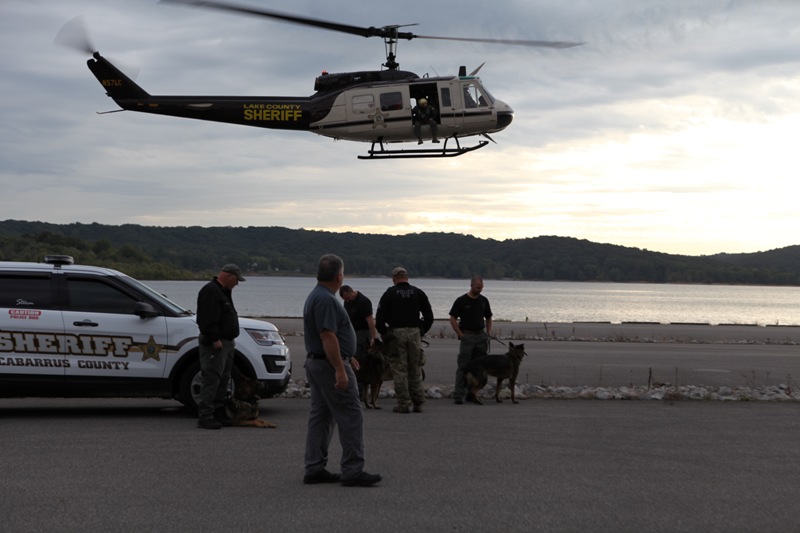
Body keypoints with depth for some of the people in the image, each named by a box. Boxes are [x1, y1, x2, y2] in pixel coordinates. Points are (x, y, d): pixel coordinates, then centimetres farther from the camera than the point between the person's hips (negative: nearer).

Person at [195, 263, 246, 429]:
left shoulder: (223, 291, 21)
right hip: (215, 343, -11)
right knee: (212, 379, -12)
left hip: (226, 342, 11)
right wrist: (215, 339, -25)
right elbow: (208, 319, -22)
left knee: (223, 380, 12)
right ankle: (205, 416, -12)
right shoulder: (210, 291, -14)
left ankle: (219, 413, 18)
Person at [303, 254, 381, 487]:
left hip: (316, 363, 11)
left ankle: (314, 469, 12)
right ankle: (353, 471, -5)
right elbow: (328, 337, -26)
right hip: (330, 365, -11)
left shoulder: (315, 296, 13)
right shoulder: (326, 300, -20)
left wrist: (346, 357, 28)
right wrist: (340, 369, -26)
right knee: (351, 416, -6)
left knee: (320, 416, 11)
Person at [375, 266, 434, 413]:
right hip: (415, 333, 2)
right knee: (415, 369, 9)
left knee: (399, 369, 1)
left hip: (396, 333, -2)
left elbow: (379, 318, -1)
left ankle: (403, 403, -2)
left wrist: (385, 334, 11)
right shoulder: (418, 293, 9)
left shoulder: (389, 294, 2)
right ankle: (418, 403, 8)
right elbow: (429, 317, 8)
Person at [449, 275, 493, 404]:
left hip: (481, 335, 5)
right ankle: (458, 394, -9)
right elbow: (453, 319, -5)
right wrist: (460, 335, -10)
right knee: (463, 366, -8)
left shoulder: (484, 300, 11)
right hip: (467, 335, -5)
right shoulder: (461, 300, -5)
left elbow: (488, 318, 21)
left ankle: (472, 393, 13)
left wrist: (489, 333, 8)